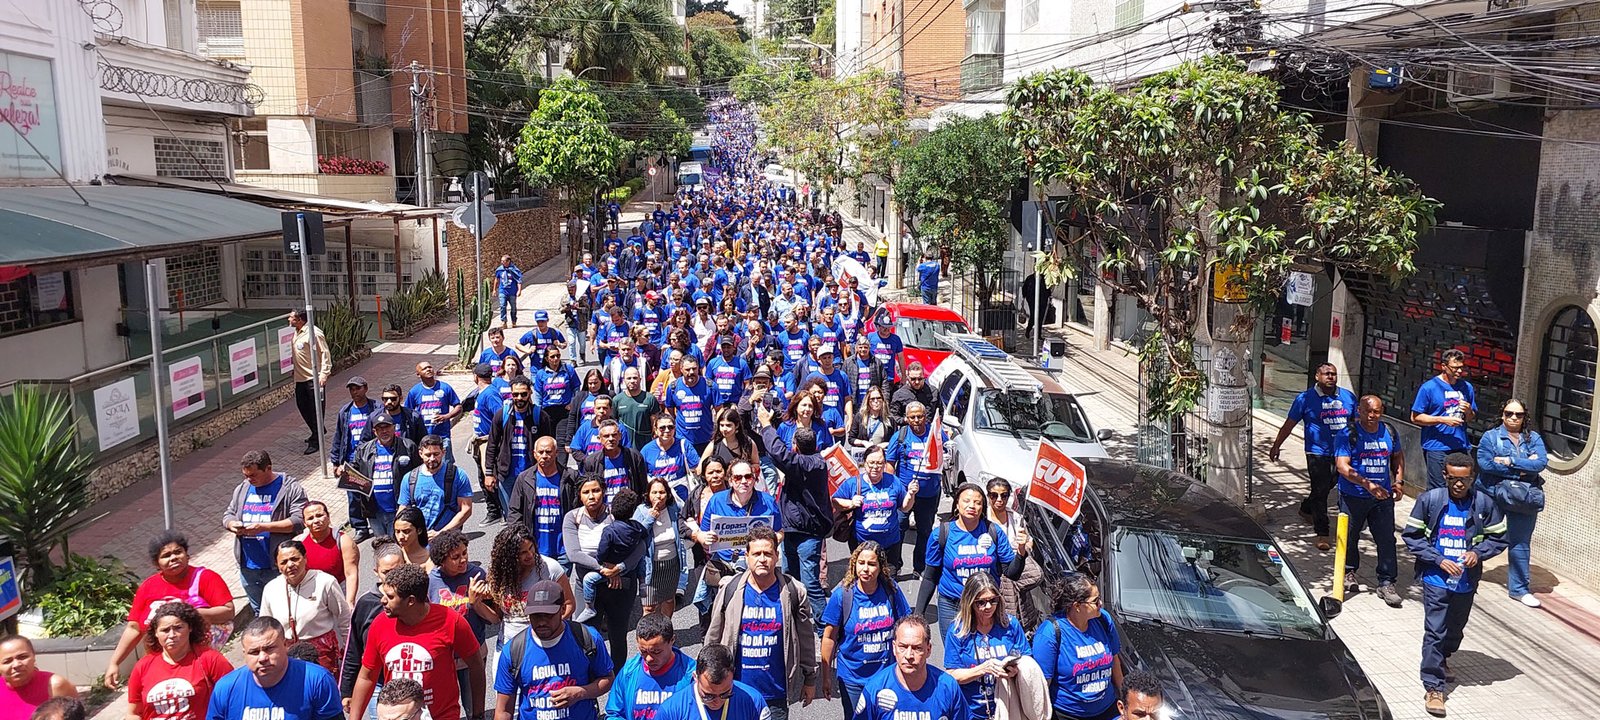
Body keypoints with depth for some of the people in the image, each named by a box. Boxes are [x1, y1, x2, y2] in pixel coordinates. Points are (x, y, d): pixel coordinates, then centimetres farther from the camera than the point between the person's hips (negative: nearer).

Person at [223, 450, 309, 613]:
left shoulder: (291, 488, -7)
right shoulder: (242, 488, 13)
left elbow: (299, 520, -16)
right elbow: (228, 515, 21)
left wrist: (264, 527, -22)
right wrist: (232, 524, -3)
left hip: (277, 567, -6)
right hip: (247, 567, 6)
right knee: (258, 613, 17)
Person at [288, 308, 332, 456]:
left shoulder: (313, 333, -16)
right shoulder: (296, 333, 11)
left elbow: (325, 353, -16)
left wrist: (324, 374, -22)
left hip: (314, 378, -10)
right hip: (300, 377, 10)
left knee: (316, 409, -3)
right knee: (302, 405, 17)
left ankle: (316, 441, 4)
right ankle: (317, 432, 34)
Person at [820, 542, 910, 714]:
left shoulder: (891, 590, -8)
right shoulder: (842, 594, -14)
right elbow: (829, 637, -7)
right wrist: (826, 677, -4)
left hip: (888, 675, 2)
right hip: (852, 679, -1)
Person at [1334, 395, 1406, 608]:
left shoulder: (1389, 432, 5)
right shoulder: (1349, 434, -11)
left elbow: (1398, 456, 22)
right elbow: (1343, 466, -18)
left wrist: (1399, 480, 7)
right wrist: (1367, 484, -28)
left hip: (1383, 496, 3)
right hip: (1353, 496, -3)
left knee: (1387, 539, -1)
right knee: (1350, 536, 12)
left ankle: (1386, 583, 7)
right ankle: (1349, 571, 35)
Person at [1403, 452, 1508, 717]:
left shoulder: (1485, 503, -6)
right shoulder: (1429, 499, -10)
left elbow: (1499, 537, 5)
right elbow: (1411, 535, -6)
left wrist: (1478, 552, -14)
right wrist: (1439, 560, -15)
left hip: (1466, 581, 3)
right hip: (1436, 579, -3)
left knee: (1456, 628, 22)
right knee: (1434, 631, -6)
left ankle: (1442, 658, 51)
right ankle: (1433, 687, 1)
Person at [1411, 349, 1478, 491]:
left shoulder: (1466, 387, 12)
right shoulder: (1429, 387, -5)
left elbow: (1472, 418, 20)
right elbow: (1415, 418, -6)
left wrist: (1468, 411, -4)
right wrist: (1443, 419, -15)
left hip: (1461, 446, 5)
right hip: (1436, 448, -5)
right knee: (1438, 491, -4)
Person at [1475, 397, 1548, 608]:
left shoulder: (1533, 438, 7)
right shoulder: (1490, 436, 0)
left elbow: (1542, 463, -9)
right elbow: (1485, 463, -15)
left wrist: (1511, 461, -17)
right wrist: (1524, 468, -14)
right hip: (1493, 494, -1)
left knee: (1519, 543, 4)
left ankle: (1518, 588, 13)